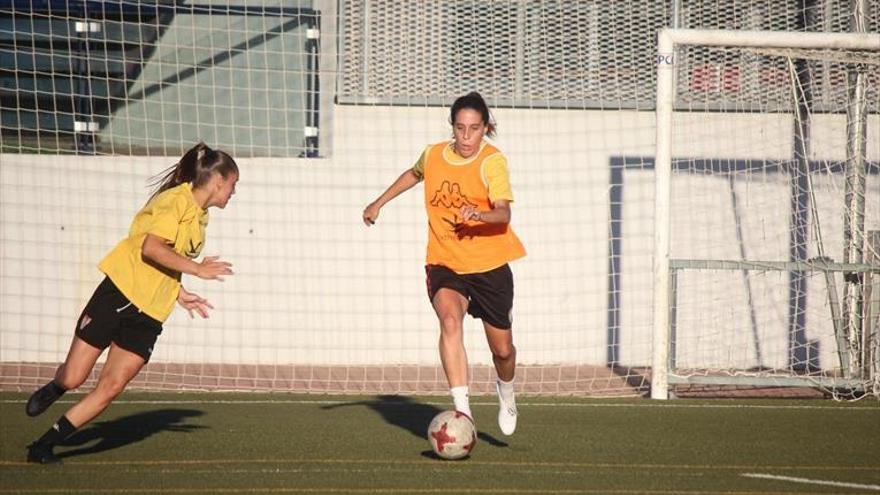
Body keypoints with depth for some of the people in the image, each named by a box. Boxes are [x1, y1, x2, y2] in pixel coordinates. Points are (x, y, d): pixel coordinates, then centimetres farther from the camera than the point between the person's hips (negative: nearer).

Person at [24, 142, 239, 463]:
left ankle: (43, 447, 2)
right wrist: (198, 269, -22)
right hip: (120, 294, -7)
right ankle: (52, 390, 34)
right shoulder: (177, 200, -12)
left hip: (148, 316, 8)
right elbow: (151, 248, -26)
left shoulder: (200, 217, 17)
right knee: (73, 378, -2)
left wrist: (180, 295, 15)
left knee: (110, 389, -6)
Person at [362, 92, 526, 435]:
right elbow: (414, 174, 25)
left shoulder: (493, 162, -15)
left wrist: (479, 215, -49)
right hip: (445, 264, 2)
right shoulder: (433, 155, -1)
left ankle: (506, 394, 45)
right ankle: (462, 410, -35)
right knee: (450, 321, -29)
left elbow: (504, 213, -29)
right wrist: (379, 203, 30)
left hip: (490, 267, -2)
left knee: (502, 349, 9)